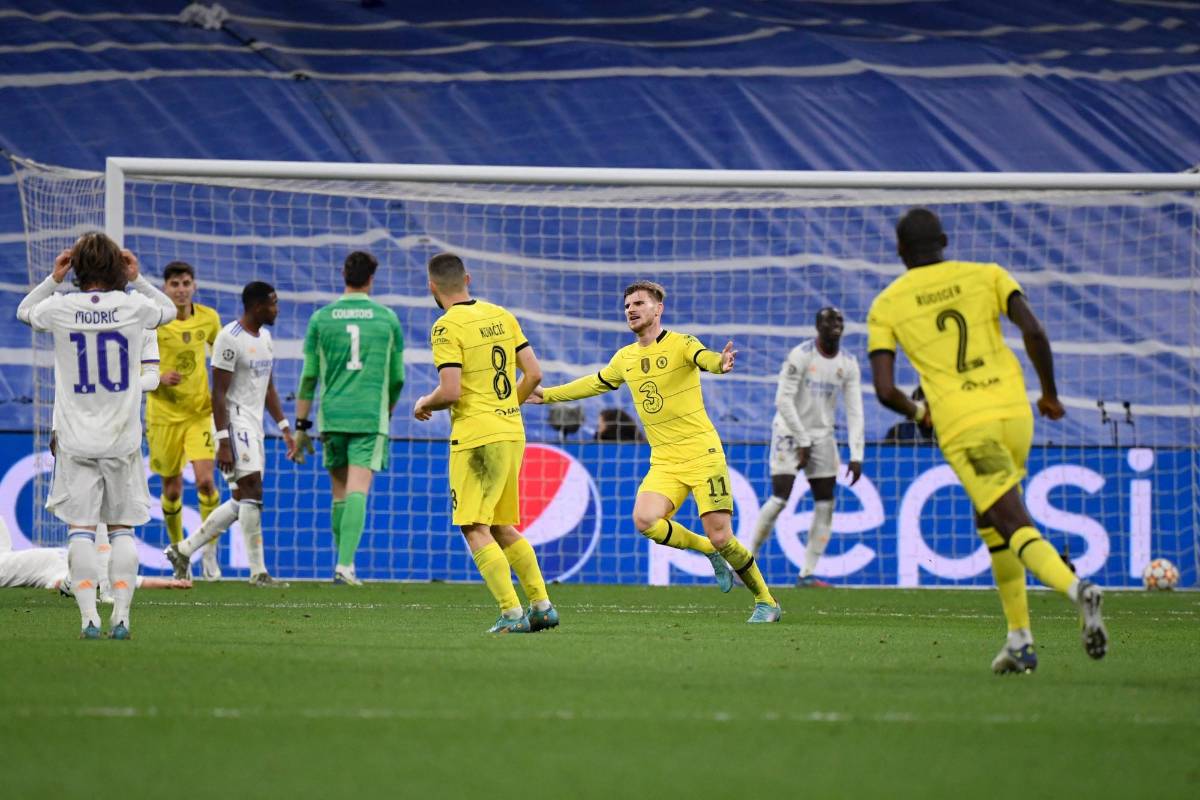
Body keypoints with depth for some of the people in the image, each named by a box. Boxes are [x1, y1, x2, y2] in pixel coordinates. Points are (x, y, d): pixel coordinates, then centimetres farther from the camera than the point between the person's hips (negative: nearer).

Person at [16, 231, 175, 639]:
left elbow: (24, 312, 17)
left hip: (76, 439, -1)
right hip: (122, 438, 1)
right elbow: (169, 310, 17)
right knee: (121, 529, 8)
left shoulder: (61, 307, -7)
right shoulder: (133, 306, -7)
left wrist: (53, 279, 15)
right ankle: (121, 617, 2)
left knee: (80, 529, 2)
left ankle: (89, 617, -7)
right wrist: (138, 280, 13)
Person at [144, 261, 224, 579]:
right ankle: (177, 549, 28)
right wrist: (159, 378, -22)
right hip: (164, 413, -1)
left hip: (201, 411, 1)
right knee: (172, 489, 7)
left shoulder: (209, 318, 0)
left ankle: (210, 551, -2)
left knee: (205, 479, -15)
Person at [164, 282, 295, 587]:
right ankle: (258, 572, -13)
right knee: (252, 492, -14)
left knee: (242, 502, 8)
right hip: (235, 422, -9)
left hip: (254, 424, 9)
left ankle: (183, 550, 18)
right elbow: (219, 393, -16)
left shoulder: (265, 337, 14)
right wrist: (223, 443, -21)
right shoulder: (230, 338, -14)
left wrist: (285, 428, 19)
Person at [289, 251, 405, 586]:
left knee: (340, 492, 13)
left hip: (332, 416, 2)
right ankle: (345, 565, -21)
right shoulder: (387, 318, 4)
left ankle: (344, 561, 18)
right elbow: (397, 378, 11)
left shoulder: (321, 319, 4)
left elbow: (309, 377, 4)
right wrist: (387, 411, 30)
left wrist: (301, 427, 9)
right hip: (371, 417, -2)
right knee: (358, 491, -9)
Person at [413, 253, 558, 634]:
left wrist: (425, 403, 3)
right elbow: (534, 374, 9)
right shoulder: (501, 316, 10)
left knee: (475, 528, -4)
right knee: (502, 528, 17)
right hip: (512, 433, 8)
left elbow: (450, 392, -18)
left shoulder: (447, 327, -11)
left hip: (476, 437, -8)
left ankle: (512, 613, -12)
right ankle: (542, 605, 13)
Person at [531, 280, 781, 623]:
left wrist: (719, 363, -54)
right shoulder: (625, 358, 12)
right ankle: (708, 551, 6)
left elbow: (703, 358, -30)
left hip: (702, 455, -5)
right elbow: (594, 383, 30)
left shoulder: (680, 344, -7)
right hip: (663, 462, 5)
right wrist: (548, 394, 35)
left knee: (720, 537, -11)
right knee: (645, 520, -20)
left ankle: (765, 600, 11)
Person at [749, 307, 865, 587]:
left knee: (825, 505, -2)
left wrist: (856, 456, -9)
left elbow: (854, 413, 0)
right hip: (790, 431, -6)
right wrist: (803, 442, -18)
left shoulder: (849, 364, 2)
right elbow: (783, 400, -17)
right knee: (780, 498, -15)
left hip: (822, 436, 6)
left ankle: (807, 573, 2)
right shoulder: (800, 356, -14)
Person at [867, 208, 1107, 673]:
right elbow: (1033, 332, -4)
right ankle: (1018, 639, 16)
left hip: (962, 427, -3)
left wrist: (916, 412, 20)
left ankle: (1075, 588, -40)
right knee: (990, 521, 22)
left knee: (1016, 528, -10)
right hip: (1014, 409, 3)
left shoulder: (886, 307, 6)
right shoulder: (986, 276, 10)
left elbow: (884, 390, -2)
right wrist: (1050, 394, 10)